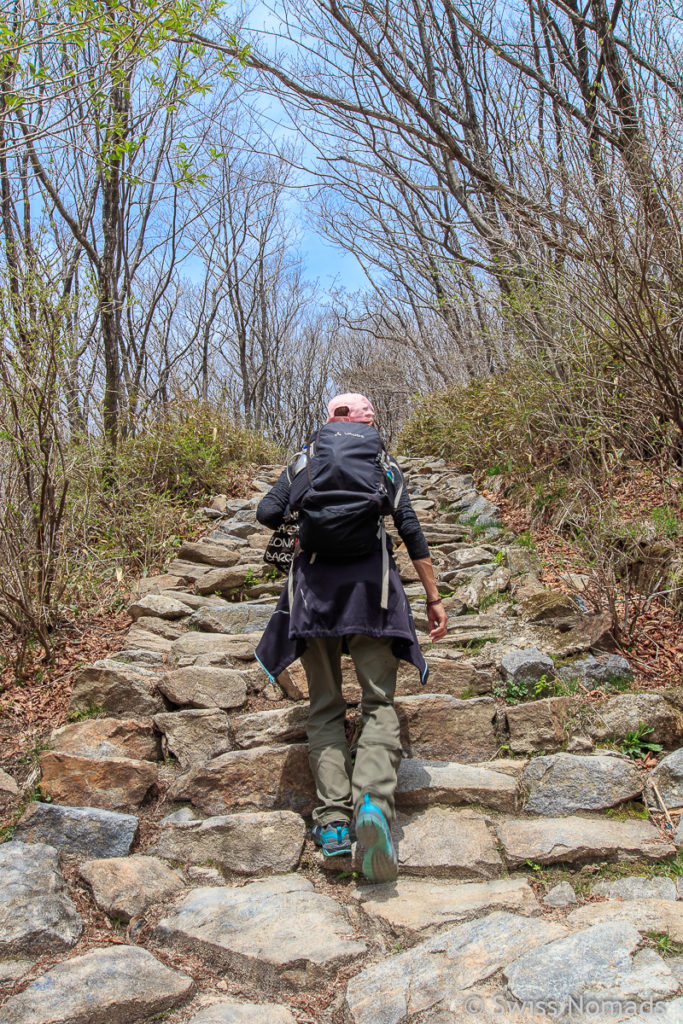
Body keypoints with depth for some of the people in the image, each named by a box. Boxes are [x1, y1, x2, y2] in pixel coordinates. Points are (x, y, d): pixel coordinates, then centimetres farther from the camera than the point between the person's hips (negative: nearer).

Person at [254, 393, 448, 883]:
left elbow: (267, 514, 4)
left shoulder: (305, 461, 14)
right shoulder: (385, 464, 14)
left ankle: (333, 818, -2)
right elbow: (412, 531, 8)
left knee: (326, 707, 8)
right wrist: (434, 597, 10)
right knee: (380, 703, 0)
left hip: (313, 585, 1)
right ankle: (374, 800, -23)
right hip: (371, 584, 0)